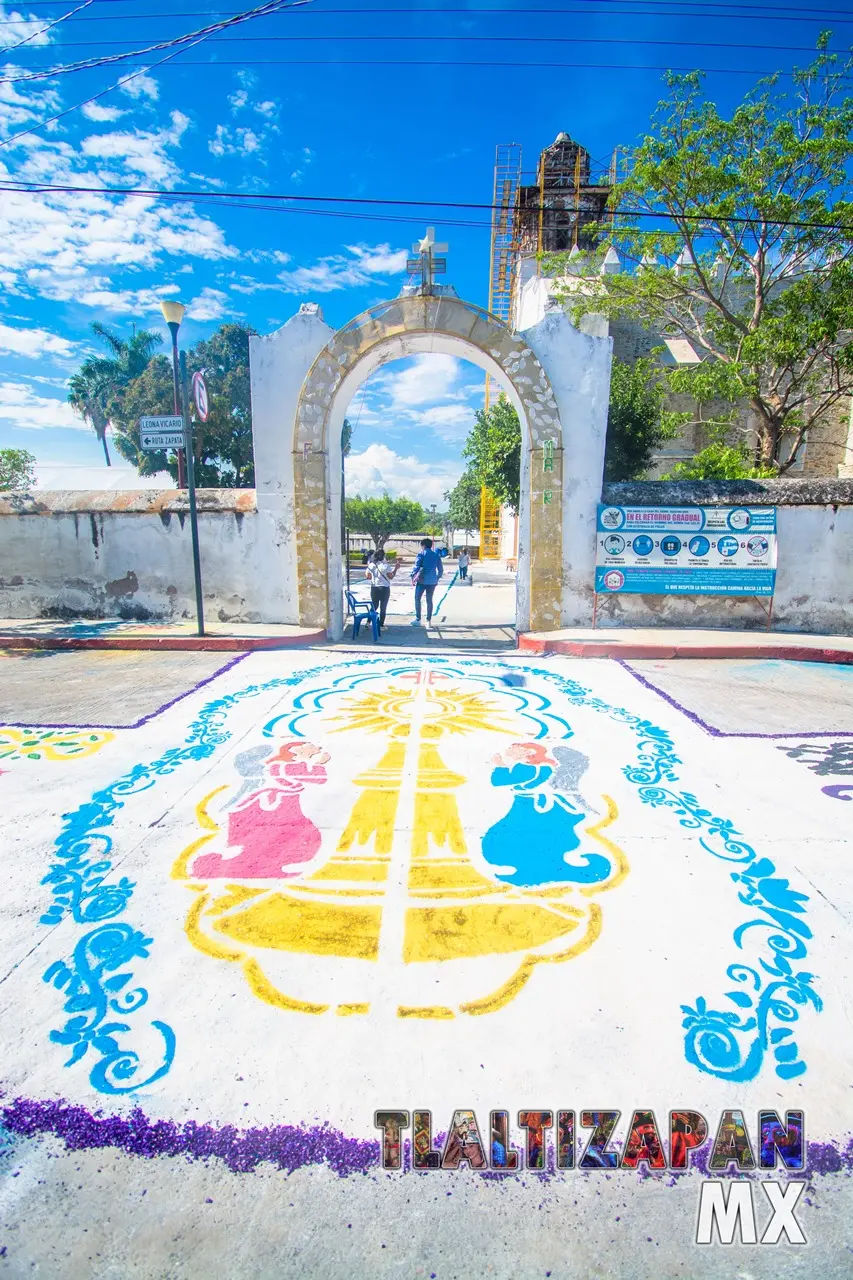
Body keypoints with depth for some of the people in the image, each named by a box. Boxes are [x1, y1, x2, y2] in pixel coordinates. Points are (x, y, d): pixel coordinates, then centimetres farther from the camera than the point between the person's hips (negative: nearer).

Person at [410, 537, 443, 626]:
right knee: (429, 600, 11)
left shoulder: (421, 554, -4)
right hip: (432, 581, 4)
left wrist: (413, 577, -2)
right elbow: (441, 569, 10)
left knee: (417, 599, 7)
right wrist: (437, 578, 20)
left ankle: (418, 619, 5)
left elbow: (416, 566, -11)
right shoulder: (436, 555, 9)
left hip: (422, 580, -4)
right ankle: (428, 620, 11)